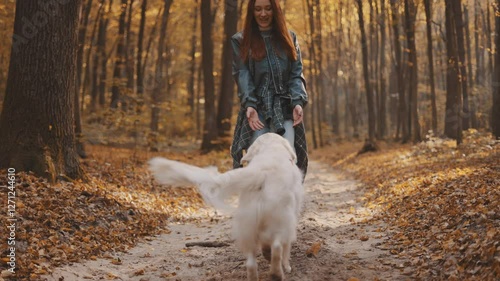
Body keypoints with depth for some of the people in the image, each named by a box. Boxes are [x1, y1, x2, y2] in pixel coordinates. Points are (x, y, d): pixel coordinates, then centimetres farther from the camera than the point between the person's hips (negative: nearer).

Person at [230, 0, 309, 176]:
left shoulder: (289, 38, 16)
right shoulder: (240, 41, 10)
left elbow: (296, 74, 8)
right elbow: (242, 75, -1)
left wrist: (298, 102, -10)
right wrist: (249, 105, -18)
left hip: (285, 108, 1)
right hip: (256, 109, -1)